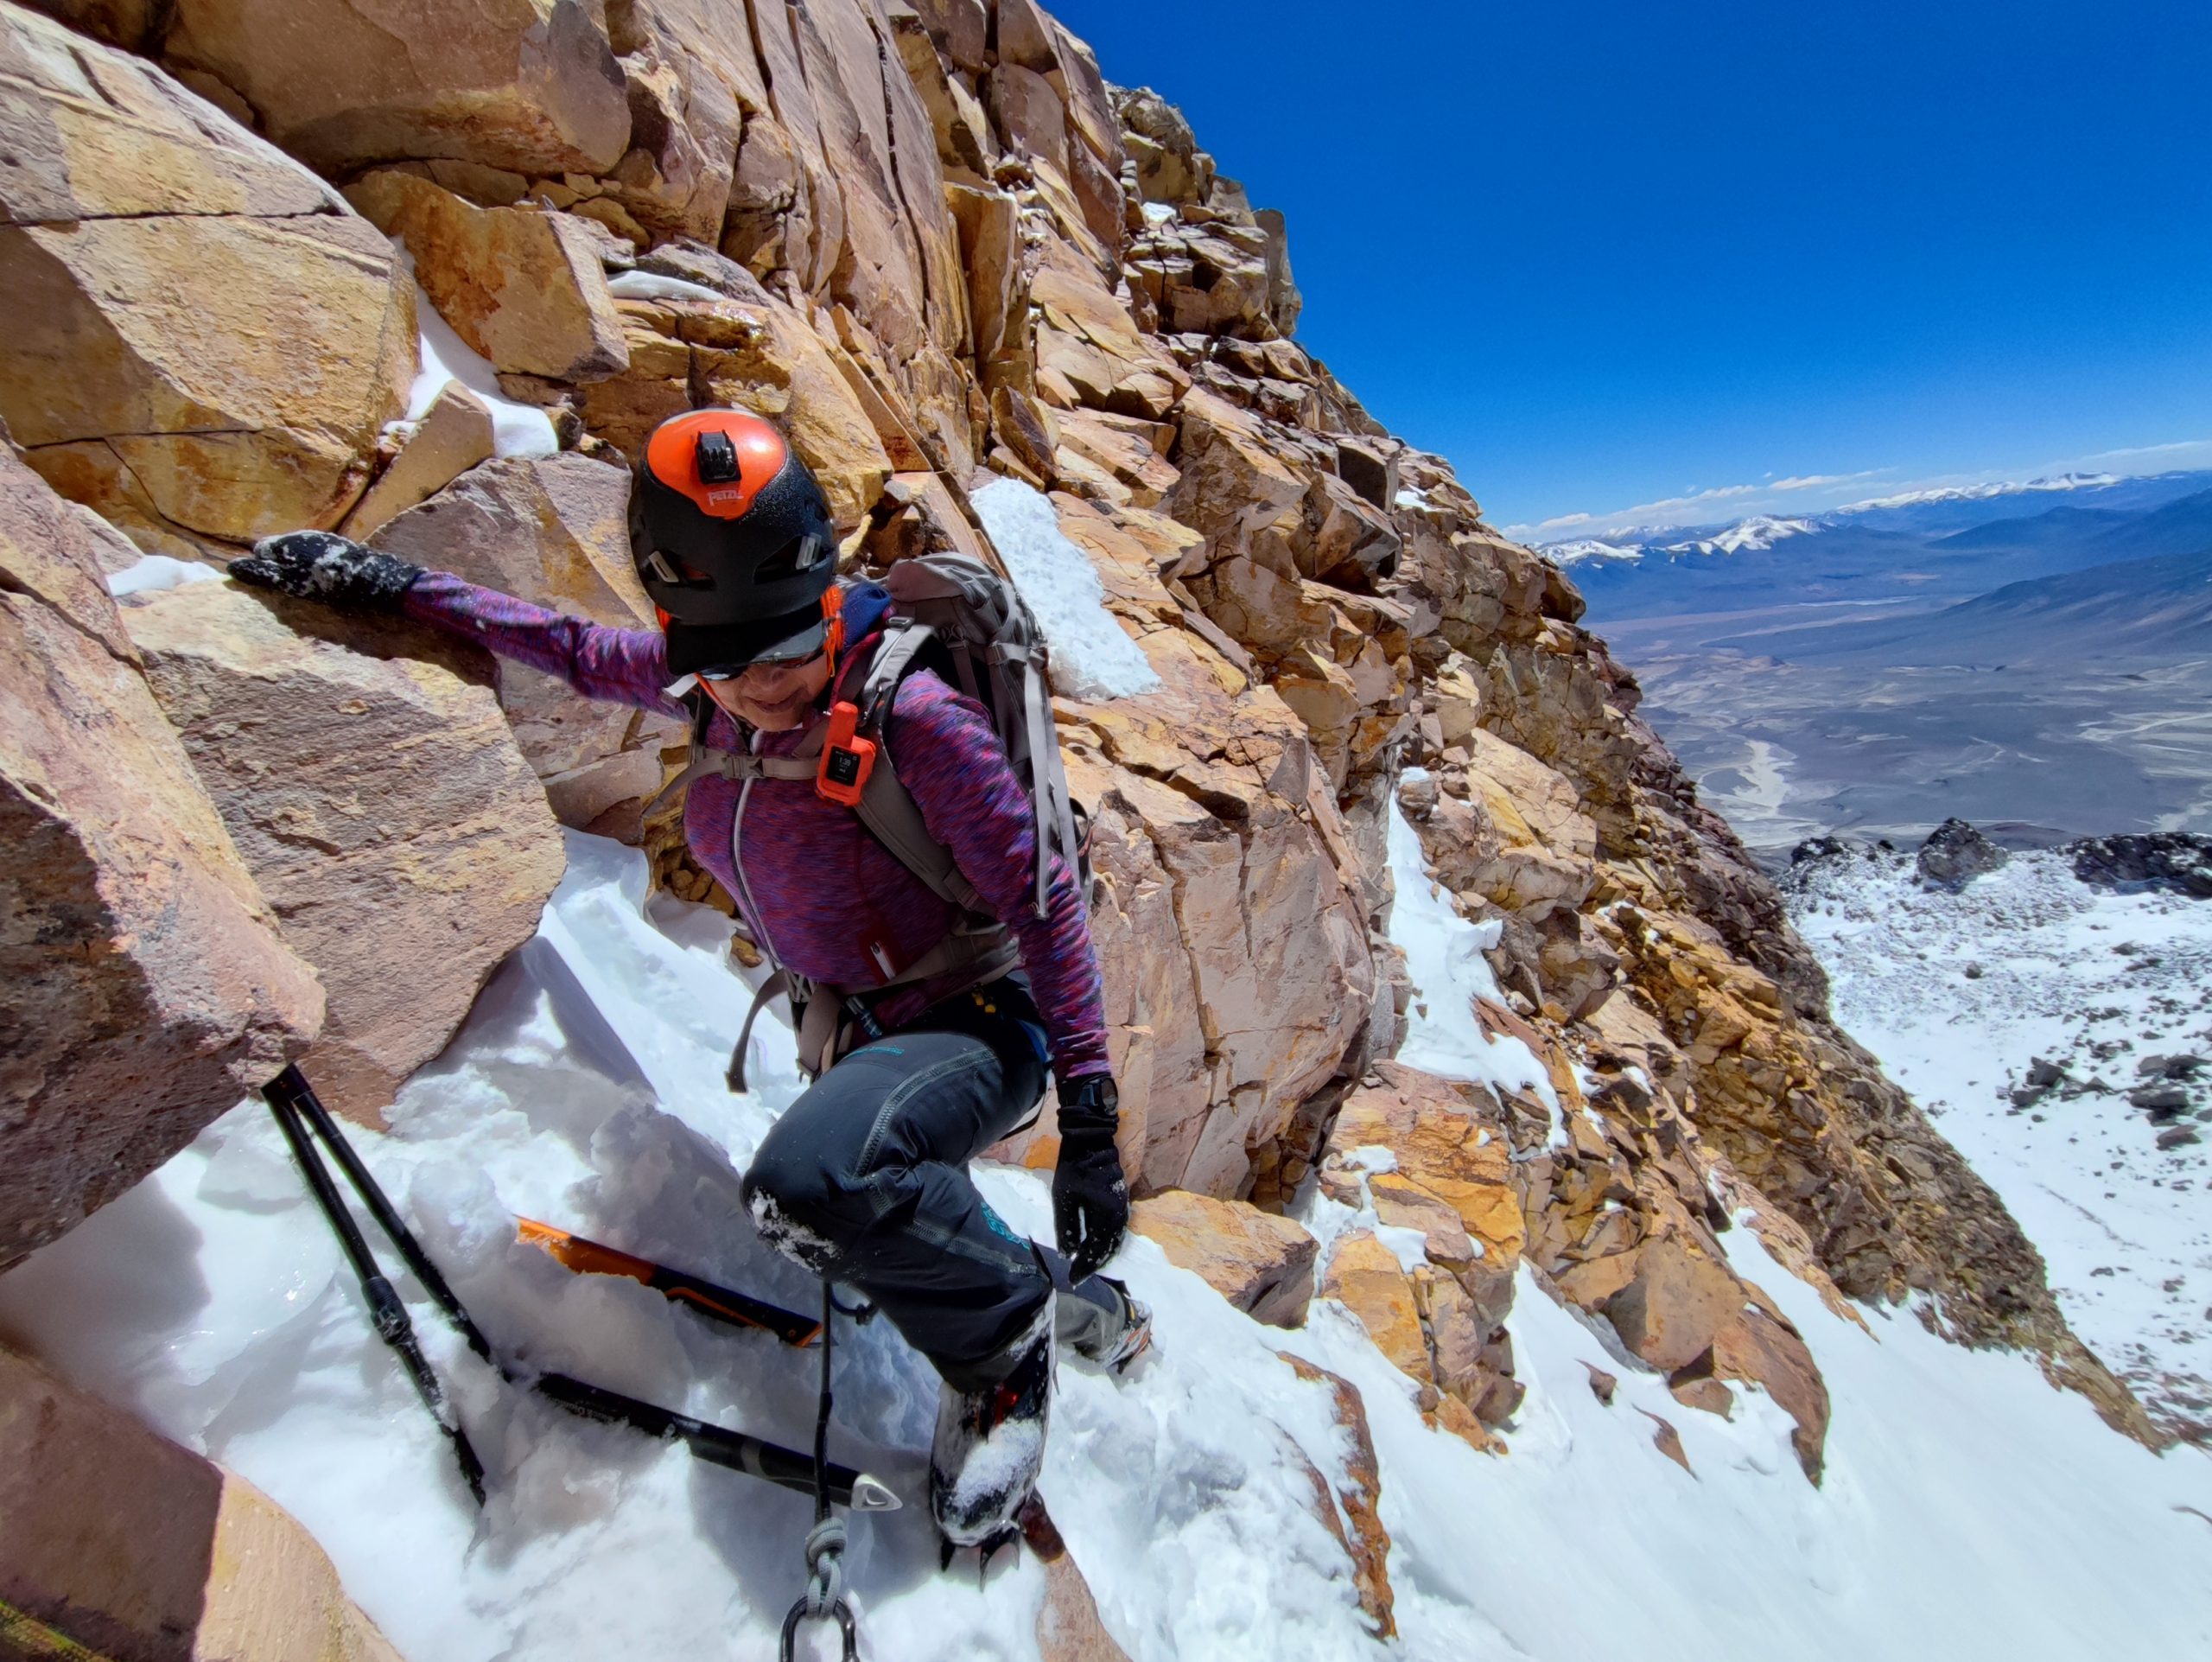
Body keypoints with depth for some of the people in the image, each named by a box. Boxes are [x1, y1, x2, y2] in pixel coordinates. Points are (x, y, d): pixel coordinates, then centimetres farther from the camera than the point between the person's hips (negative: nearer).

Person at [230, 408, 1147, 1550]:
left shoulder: (910, 712, -24)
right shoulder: (709, 692, -4)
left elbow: (1043, 899, -21)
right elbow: (576, 652, 16)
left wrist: (1088, 1115, -22)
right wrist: (383, 583, 14)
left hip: (974, 1030, -7)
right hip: (860, 1042, 7)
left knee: (805, 1181, -33)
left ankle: (1012, 1324, -8)